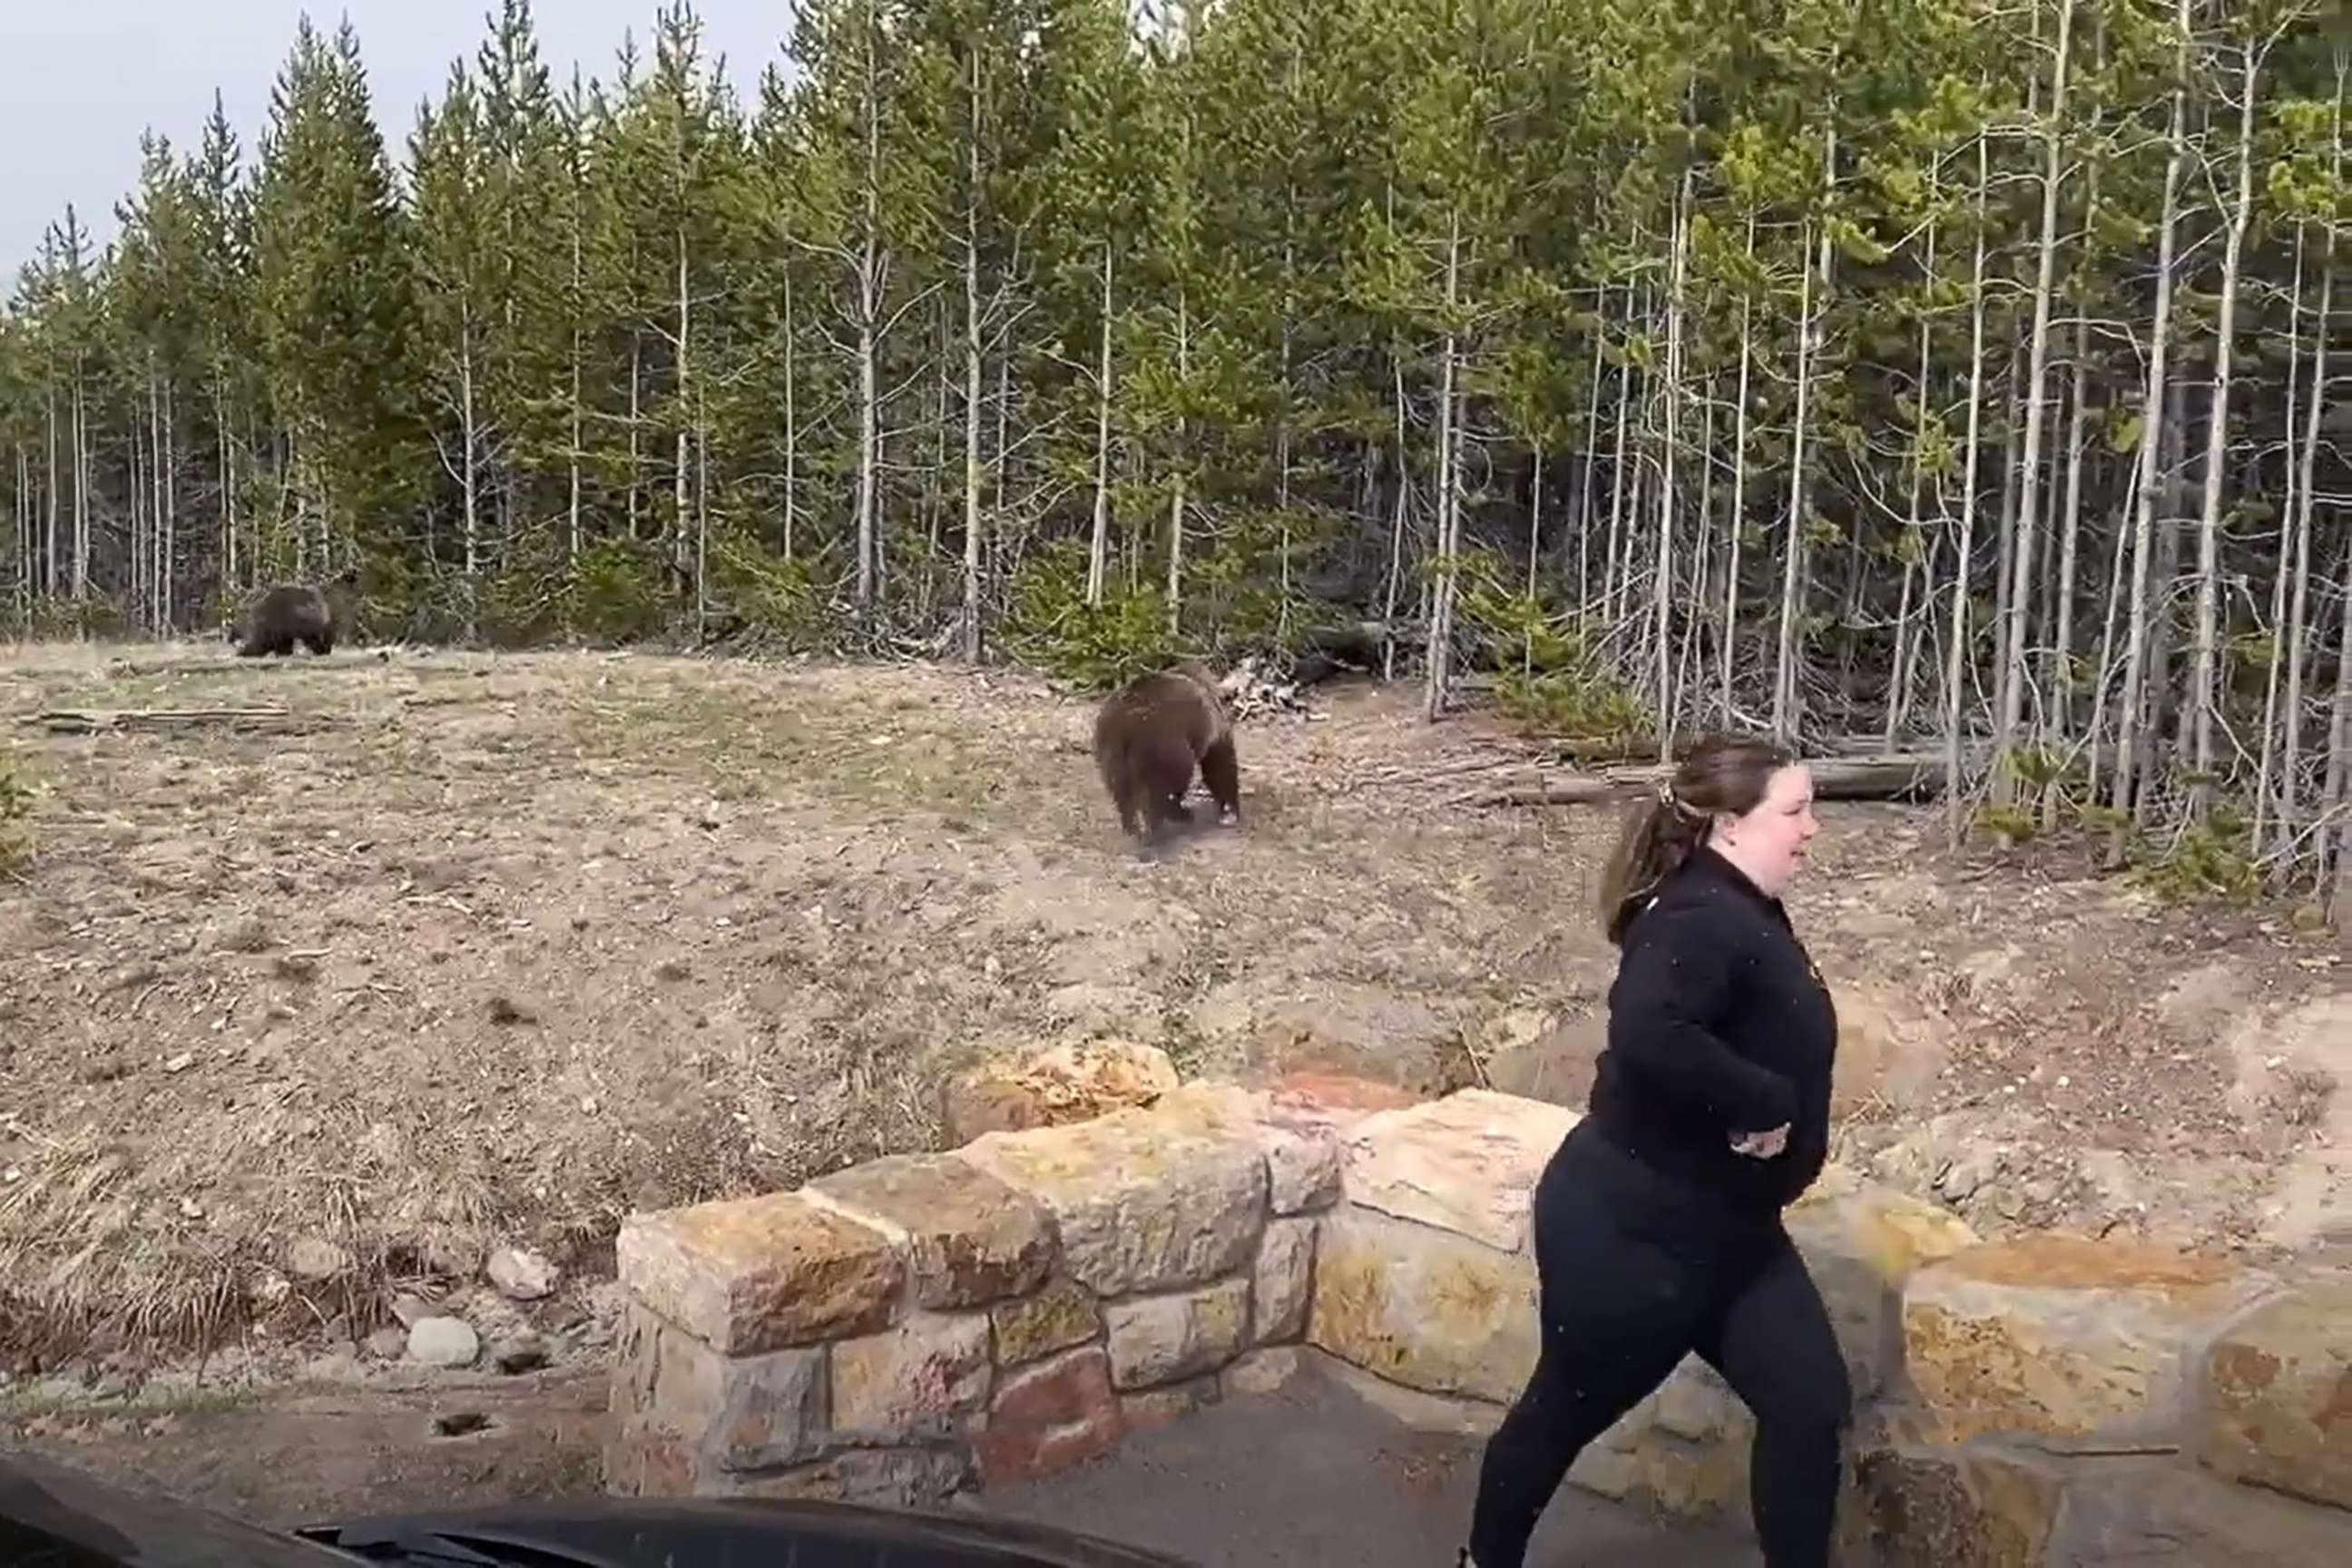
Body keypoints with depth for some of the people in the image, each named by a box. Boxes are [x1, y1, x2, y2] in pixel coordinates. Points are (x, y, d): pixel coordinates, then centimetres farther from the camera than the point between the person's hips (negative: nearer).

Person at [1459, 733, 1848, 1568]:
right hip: (1628, 1225, -9)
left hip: (1727, 1228, 9)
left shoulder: (1746, 917, 8)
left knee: (1811, 1405, 5)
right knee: (1567, 1411, 12)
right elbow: (1648, 1035, -42)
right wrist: (1765, 1103, -31)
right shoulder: (1702, 920, -25)